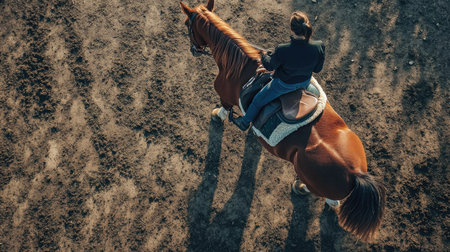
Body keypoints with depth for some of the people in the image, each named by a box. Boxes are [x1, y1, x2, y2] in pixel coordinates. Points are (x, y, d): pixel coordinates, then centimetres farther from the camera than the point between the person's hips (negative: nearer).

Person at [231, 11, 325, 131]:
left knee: (258, 100, 23)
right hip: (305, 82, 3)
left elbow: (270, 66, -17)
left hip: (284, 84, -3)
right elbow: (317, 69, -11)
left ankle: (245, 123, 46)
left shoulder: (282, 51, -39)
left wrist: (263, 56, 5)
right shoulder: (319, 47, -30)